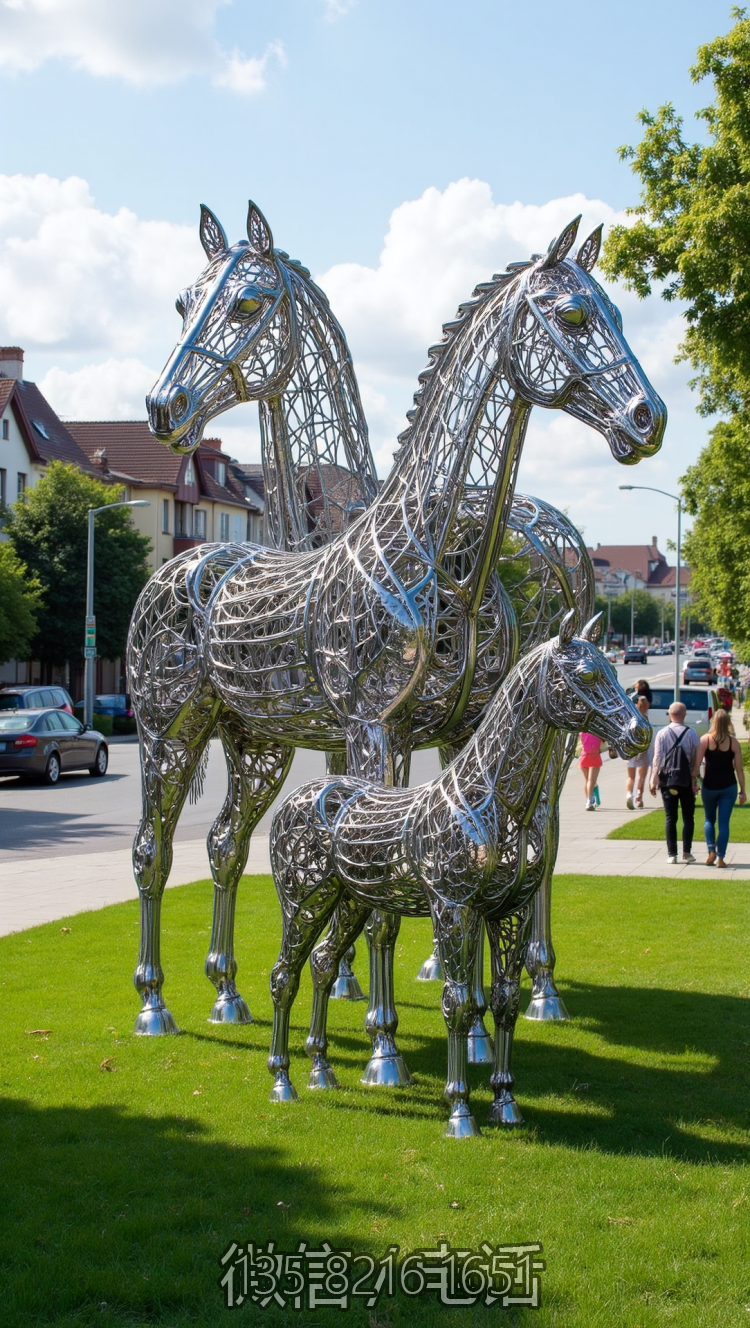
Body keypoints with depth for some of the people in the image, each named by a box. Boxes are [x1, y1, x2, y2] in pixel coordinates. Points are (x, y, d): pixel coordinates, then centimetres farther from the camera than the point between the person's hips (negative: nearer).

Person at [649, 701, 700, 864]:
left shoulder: (662, 734, -3)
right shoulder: (691, 733, -3)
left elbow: (657, 758, -3)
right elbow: (696, 759, -3)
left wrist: (653, 781, 0)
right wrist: (695, 780, 5)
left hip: (667, 781, 0)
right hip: (687, 781, 0)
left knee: (670, 818, 3)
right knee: (688, 817, 8)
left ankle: (671, 854, -1)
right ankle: (686, 852, 3)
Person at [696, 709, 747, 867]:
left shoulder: (705, 739, -6)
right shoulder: (733, 742, -5)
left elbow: (697, 763, -9)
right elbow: (739, 768, -2)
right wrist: (742, 791, 5)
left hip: (710, 786, 0)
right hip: (729, 786, 0)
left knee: (709, 820, 18)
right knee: (724, 823, 4)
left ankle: (711, 851, 2)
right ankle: (720, 857, 0)